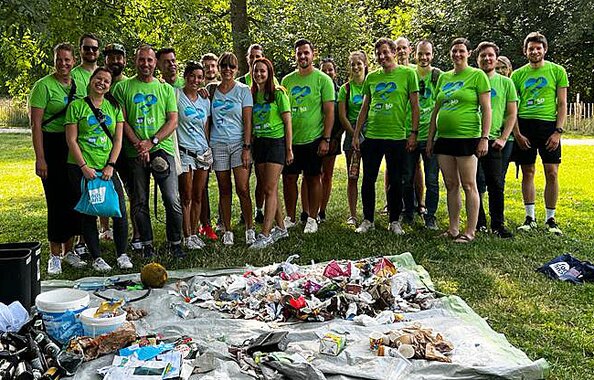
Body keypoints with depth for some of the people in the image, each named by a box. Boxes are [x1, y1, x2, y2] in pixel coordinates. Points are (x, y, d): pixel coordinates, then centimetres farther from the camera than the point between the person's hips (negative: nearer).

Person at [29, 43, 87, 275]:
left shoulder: (79, 86, 10)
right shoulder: (44, 86, -7)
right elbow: (35, 125, -11)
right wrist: (40, 158, -16)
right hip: (52, 146, -5)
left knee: (73, 199, 9)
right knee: (56, 200, -4)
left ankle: (69, 250, 22)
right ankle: (55, 255, 7)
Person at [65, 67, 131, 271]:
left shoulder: (114, 107, 10)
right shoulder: (76, 106, 1)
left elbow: (118, 140, 6)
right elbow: (71, 140, -3)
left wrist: (110, 166, -5)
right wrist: (84, 166, -11)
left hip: (107, 167, 3)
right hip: (81, 168, -2)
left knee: (120, 210, -3)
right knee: (89, 213, 2)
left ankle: (122, 254, 14)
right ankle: (96, 258, 14)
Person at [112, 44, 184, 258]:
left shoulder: (166, 89, 12)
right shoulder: (123, 87, 8)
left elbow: (173, 121, 4)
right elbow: (121, 120, 1)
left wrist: (152, 141, -10)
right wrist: (138, 145, -12)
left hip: (162, 149, 0)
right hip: (134, 153, 0)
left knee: (172, 200, -6)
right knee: (139, 202, 6)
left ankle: (175, 243, 8)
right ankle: (146, 244, 18)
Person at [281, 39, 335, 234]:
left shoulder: (323, 79, -3)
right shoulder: (287, 80, 9)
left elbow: (329, 111, -6)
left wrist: (326, 139, -12)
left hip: (313, 138, -4)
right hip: (290, 139, 4)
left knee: (313, 178, 5)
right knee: (289, 177, 7)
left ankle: (312, 219, 16)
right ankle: (290, 218, 20)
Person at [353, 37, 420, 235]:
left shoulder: (408, 74, 0)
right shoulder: (371, 77, 10)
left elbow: (415, 106, 0)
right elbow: (365, 107, 14)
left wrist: (414, 133, -5)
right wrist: (356, 134, 10)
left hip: (397, 137, -3)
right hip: (371, 136, 3)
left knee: (395, 181, 6)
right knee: (368, 180, 5)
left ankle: (394, 221, 18)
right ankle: (368, 220, 18)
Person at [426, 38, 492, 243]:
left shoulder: (477, 75, -1)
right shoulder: (443, 77, 16)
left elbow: (486, 109, -5)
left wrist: (485, 137, -12)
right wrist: (430, 137, 15)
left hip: (467, 137, -6)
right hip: (444, 137, 6)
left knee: (468, 186, -2)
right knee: (451, 185, 10)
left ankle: (470, 231, 5)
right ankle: (453, 228, 18)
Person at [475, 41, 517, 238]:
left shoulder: (506, 83, 9)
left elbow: (512, 114, 8)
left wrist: (503, 138, -2)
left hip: (493, 140, 0)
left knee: (496, 184, -3)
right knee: (475, 183, 5)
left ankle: (497, 224, 8)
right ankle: (479, 222, 17)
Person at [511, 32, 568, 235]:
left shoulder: (557, 71, 4)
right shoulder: (518, 75, 8)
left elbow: (562, 104, 2)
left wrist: (558, 131, -8)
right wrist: (517, 134, -4)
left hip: (549, 126, -1)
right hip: (525, 126, 1)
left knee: (552, 173, -2)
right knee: (528, 172, 4)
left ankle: (550, 218, 9)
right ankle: (530, 217, 13)